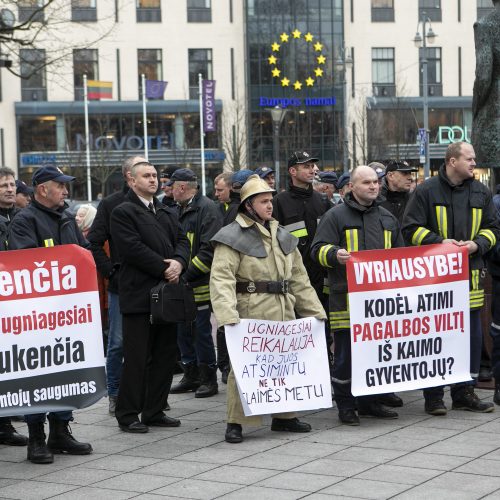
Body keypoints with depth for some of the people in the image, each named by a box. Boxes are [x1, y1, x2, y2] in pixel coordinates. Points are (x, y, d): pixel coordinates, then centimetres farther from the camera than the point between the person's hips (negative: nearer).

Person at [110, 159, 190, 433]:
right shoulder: (122, 212, -5)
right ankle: (128, 415, 3)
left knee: (165, 355, 9)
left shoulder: (168, 212, 19)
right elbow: (133, 248, -15)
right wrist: (164, 269, -14)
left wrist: (178, 262, -10)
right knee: (136, 357, -5)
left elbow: (182, 240, 12)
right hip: (138, 294, -7)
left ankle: (155, 411, 18)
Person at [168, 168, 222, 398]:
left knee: (202, 331, -3)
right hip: (183, 284, 8)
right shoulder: (181, 210, 16)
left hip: (200, 284, -8)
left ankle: (208, 379, 6)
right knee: (184, 331, 12)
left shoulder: (207, 209, -12)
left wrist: (187, 273, -19)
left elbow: (210, 250, -18)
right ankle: (191, 376, 21)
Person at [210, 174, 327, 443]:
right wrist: (227, 315, -28)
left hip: (283, 311, 7)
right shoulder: (233, 237, -7)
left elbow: (298, 278, 19)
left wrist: (315, 310, 13)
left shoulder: (282, 236, 15)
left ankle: (284, 415, 25)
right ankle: (235, 422, 4)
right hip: (250, 312, -7)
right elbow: (221, 278, -16)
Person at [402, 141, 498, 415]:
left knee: (472, 335, 7)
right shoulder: (426, 191, -3)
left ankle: (465, 392, 17)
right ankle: (434, 395, 7)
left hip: (470, 274, 5)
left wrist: (477, 244, -4)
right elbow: (411, 228, -4)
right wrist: (440, 242, -15)